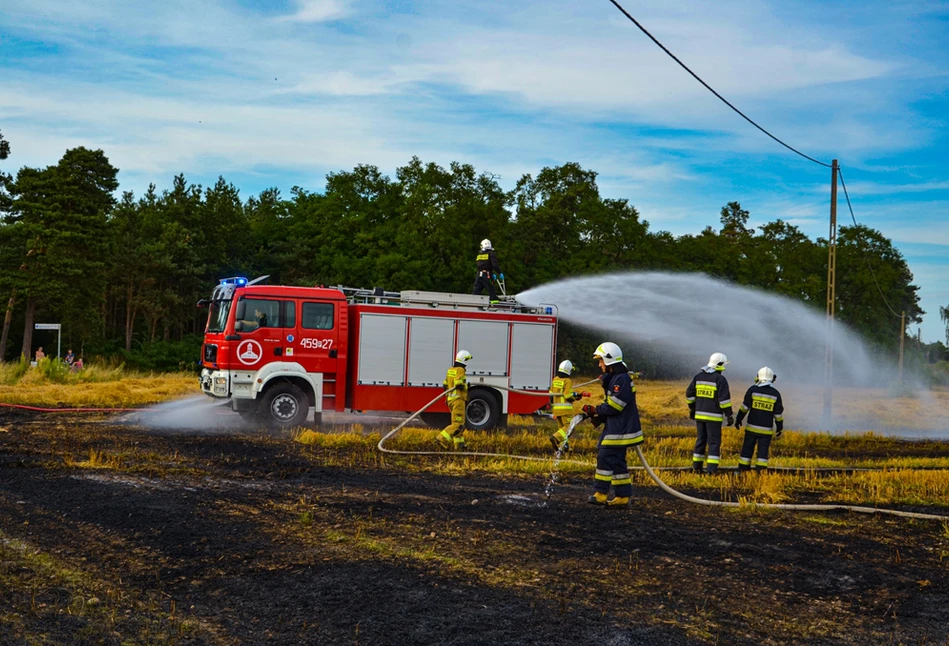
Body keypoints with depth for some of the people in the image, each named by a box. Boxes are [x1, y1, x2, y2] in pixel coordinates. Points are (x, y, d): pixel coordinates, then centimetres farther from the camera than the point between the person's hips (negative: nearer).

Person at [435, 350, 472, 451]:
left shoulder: (450, 369, 13)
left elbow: (445, 385, 17)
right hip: (458, 399, -10)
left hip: (450, 399, 10)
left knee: (459, 423, 17)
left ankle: (459, 444, 17)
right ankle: (442, 439, -19)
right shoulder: (460, 370, -13)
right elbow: (459, 384, -24)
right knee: (458, 424, -10)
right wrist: (466, 386, -6)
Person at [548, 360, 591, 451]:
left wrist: (552, 404, 25)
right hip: (566, 408, -7)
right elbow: (568, 396, -17)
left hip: (556, 408, 7)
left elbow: (551, 394, 15)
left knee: (562, 427, 16)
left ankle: (563, 445, 15)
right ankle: (556, 438, -24)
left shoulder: (555, 379, 10)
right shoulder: (567, 381, -11)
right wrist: (577, 396, -1)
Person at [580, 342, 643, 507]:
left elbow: (614, 406, -21)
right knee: (616, 460, 11)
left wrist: (596, 410, -10)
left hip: (619, 430, -10)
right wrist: (598, 417, 8)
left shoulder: (621, 379, -16)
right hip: (615, 427, 10)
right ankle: (623, 495, 15)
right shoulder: (614, 378, 18)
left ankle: (600, 493, -4)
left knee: (605, 456, -8)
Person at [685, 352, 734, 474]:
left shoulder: (699, 376, 7)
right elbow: (724, 399, -17)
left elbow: (690, 394, 10)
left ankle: (697, 467, 17)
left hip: (700, 414, 6)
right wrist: (729, 415, -11)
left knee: (700, 440, 15)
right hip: (714, 416, -6)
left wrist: (692, 409, 22)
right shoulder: (720, 379, -12)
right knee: (714, 442, 0)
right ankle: (711, 469, -5)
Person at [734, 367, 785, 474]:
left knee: (747, 449, 7)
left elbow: (744, 407, -5)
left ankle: (742, 472, 8)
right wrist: (780, 429, 11)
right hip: (766, 430, 0)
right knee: (763, 452, 4)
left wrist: (738, 420, 6)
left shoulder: (753, 390, -5)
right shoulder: (775, 394, -1)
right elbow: (778, 413, 1)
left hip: (752, 427, 0)